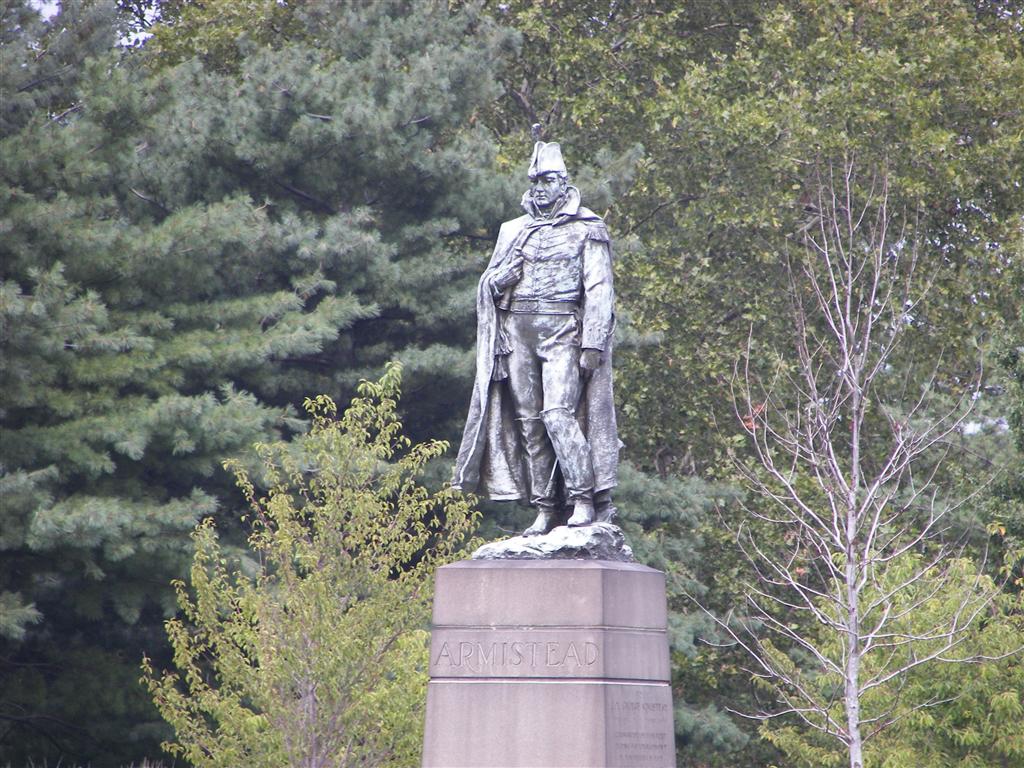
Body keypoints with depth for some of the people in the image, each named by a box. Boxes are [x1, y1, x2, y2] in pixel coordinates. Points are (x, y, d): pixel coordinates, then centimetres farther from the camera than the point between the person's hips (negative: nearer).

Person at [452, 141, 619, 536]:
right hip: (517, 331, 5)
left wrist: (592, 345, -11)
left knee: (557, 414, -19)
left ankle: (584, 500, -15)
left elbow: (599, 291, -2)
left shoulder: (587, 229, 4)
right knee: (529, 421, 1)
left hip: (561, 330, -5)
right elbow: (487, 287, 22)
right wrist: (501, 277, -3)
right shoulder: (513, 230, 19)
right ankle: (545, 509, 4)